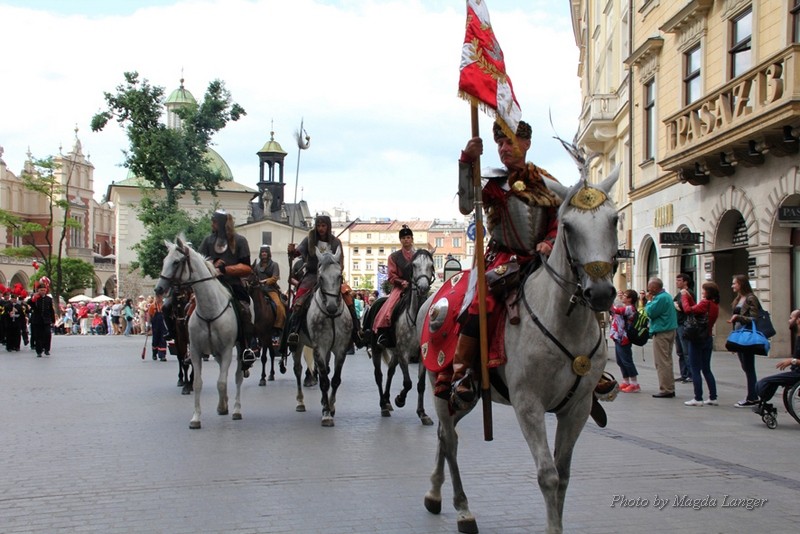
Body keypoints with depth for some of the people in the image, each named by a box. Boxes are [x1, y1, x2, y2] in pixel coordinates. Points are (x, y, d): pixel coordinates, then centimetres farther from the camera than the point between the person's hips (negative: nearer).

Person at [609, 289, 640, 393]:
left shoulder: (629, 308, -15)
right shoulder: (625, 308, 16)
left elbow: (616, 310, -29)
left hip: (623, 340, -10)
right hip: (619, 338, 10)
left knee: (627, 361, -6)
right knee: (620, 362, 14)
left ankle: (635, 384, -2)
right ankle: (626, 382, 23)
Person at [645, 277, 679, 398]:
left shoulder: (660, 298, -18)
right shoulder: (667, 296, 14)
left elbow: (650, 313, -18)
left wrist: (649, 300, -7)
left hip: (661, 333, -10)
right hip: (670, 330, 10)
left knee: (662, 362, -6)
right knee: (667, 361, 16)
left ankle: (665, 390, -5)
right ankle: (670, 389, 20)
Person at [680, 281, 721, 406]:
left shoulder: (705, 303, -19)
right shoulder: (715, 305, 7)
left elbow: (688, 310, -23)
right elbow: (696, 309, 11)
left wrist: (684, 296, -9)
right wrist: (689, 297, 11)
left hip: (697, 339, -8)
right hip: (708, 338, 8)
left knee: (695, 370, -1)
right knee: (706, 369, 15)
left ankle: (698, 398, 0)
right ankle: (713, 398, 16)